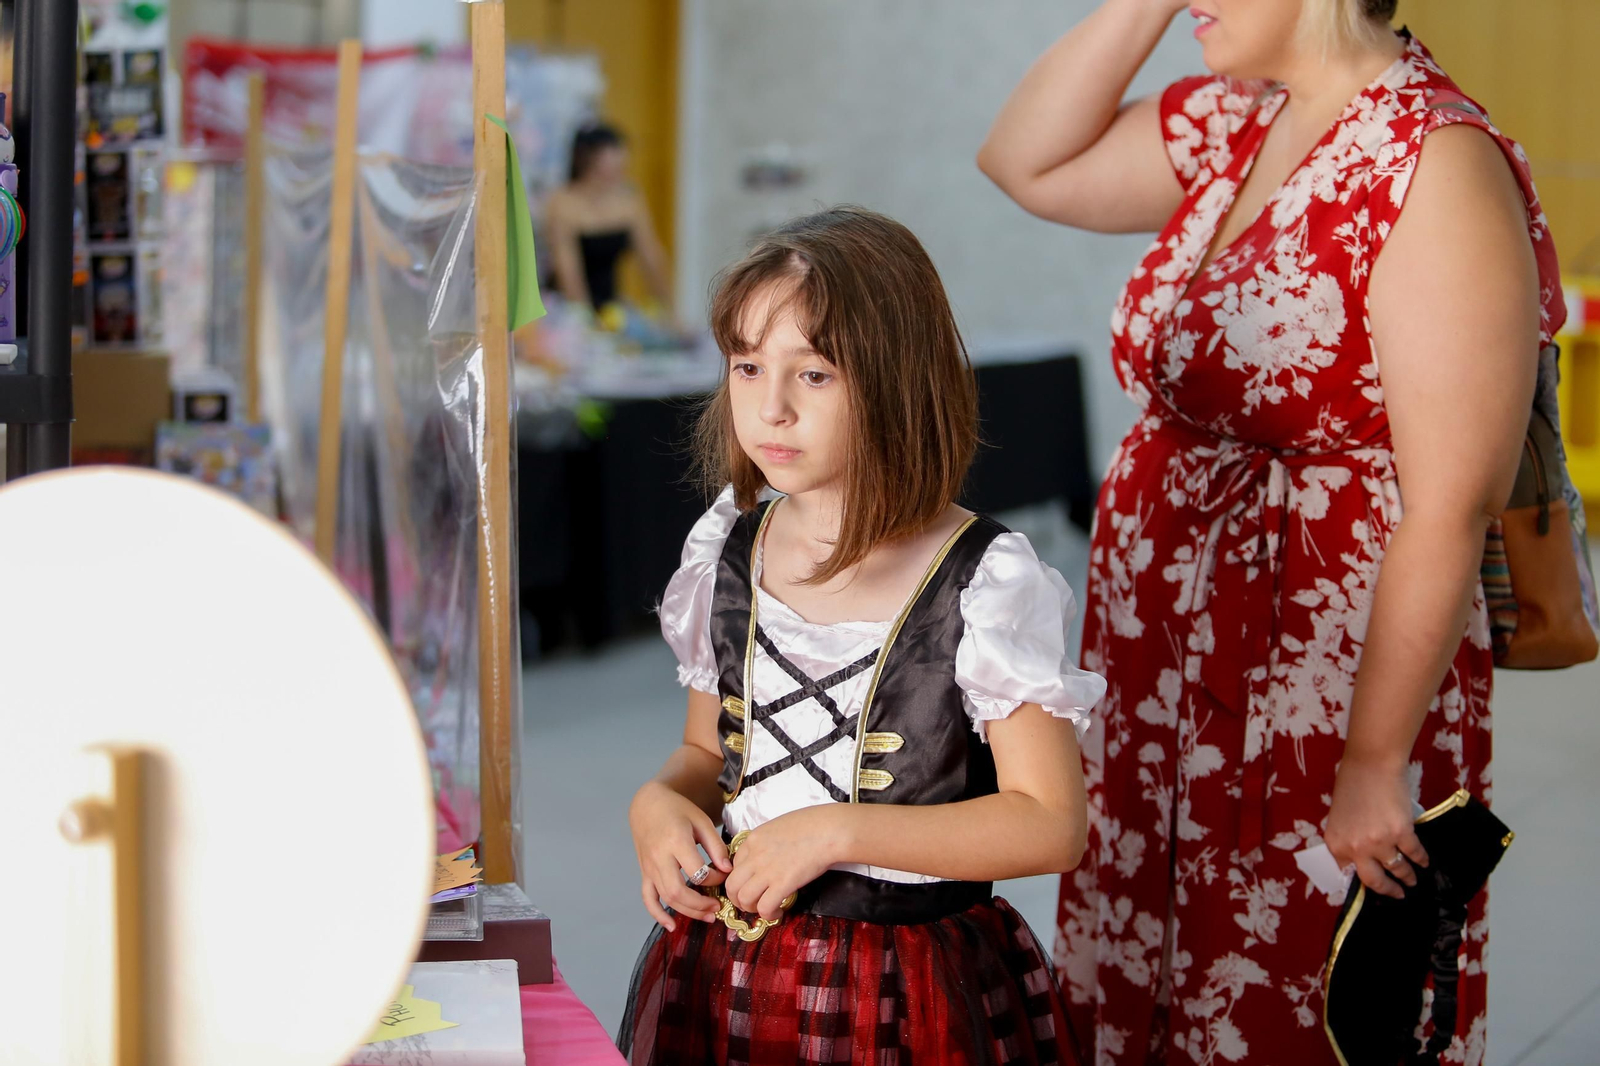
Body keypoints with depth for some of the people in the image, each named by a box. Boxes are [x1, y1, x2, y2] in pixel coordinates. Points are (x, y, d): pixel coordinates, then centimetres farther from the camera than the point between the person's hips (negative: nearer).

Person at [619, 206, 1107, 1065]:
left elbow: (1050, 824, -16)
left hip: (901, 996, -4)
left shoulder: (983, 583, -15)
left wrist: (834, 832, -21)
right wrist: (660, 801, -7)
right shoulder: (729, 551, 2)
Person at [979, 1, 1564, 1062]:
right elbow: (1027, 162, 13)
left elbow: (1454, 503, -22)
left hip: (1323, 690, -8)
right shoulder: (1233, 123, 6)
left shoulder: (1436, 163, -19)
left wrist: (1376, 766, -20)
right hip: (1159, 675, 8)